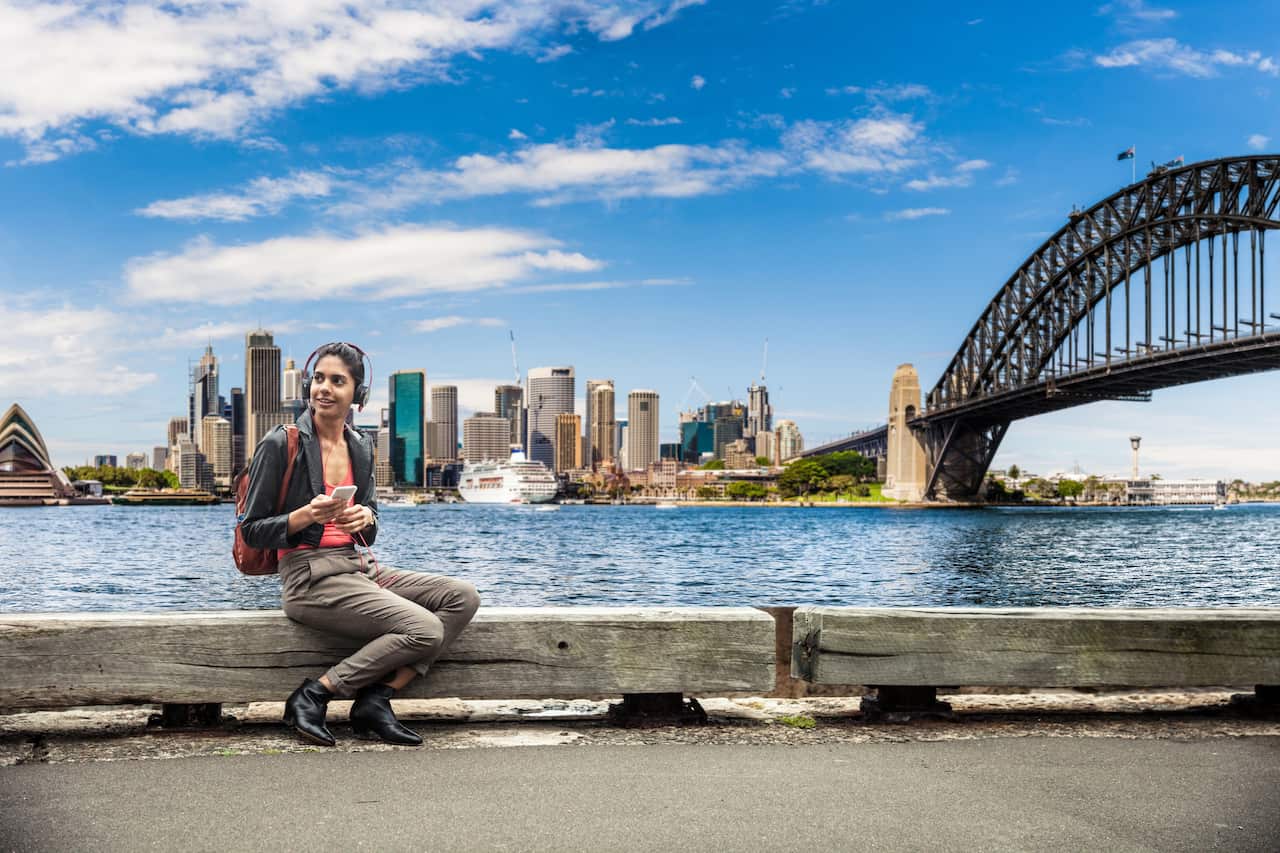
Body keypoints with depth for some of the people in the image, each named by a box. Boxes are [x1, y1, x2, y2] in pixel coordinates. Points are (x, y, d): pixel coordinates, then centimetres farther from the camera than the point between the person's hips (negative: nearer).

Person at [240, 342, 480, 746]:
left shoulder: (361, 447, 12)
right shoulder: (281, 444, -7)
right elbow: (251, 531, -6)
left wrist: (365, 517, -7)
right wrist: (307, 515, -22)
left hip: (359, 567, 7)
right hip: (310, 577, -7)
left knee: (463, 597, -8)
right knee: (424, 630, -22)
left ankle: (376, 700, -10)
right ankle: (311, 697, -10)